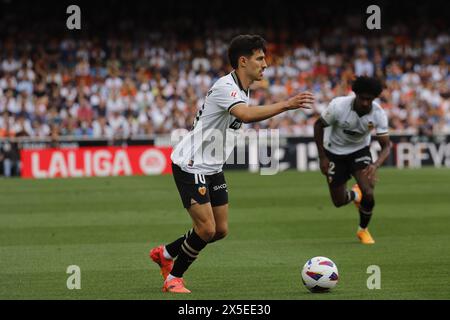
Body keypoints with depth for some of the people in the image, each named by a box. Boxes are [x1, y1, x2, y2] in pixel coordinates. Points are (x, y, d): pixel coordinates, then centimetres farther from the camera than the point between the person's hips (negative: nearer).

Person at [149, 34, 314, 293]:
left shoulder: (243, 90, 9)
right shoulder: (225, 87, -22)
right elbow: (246, 115, -41)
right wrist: (286, 105, -46)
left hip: (212, 168, 10)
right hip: (191, 165, -10)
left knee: (221, 230, 9)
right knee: (206, 228, -13)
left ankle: (165, 253, 29)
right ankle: (173, 279, 6)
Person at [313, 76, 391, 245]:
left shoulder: (378, 114, -24)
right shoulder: (339, 106, -28)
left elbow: (386, 145, -20)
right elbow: (318, 125, -11)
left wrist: (376, 165, -41)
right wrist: (322, 157, -12)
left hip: (360, 151, 0)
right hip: (335, 153, 0)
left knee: (368, 194, -20)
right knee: (339, 201, 2)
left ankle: (363, 230, 10)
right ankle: (354, 195, 42)